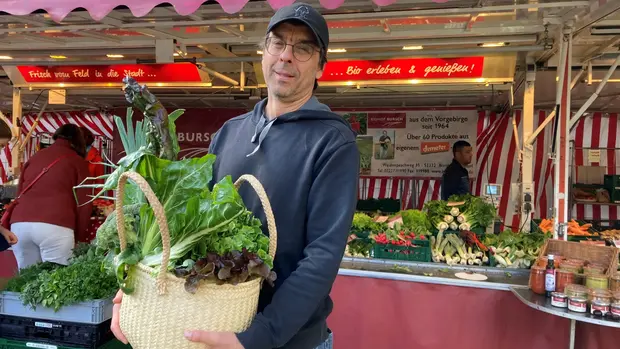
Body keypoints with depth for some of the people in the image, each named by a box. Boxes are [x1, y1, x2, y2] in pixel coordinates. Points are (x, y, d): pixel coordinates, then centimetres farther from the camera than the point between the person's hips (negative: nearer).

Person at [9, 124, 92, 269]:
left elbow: (19, 193, 26)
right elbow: (83, 202, 4)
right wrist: (78, 232, 14)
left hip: (19, 223, 5)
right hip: (55, 226, -5)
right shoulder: (77, 161, 9)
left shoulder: (35, 157, 22)